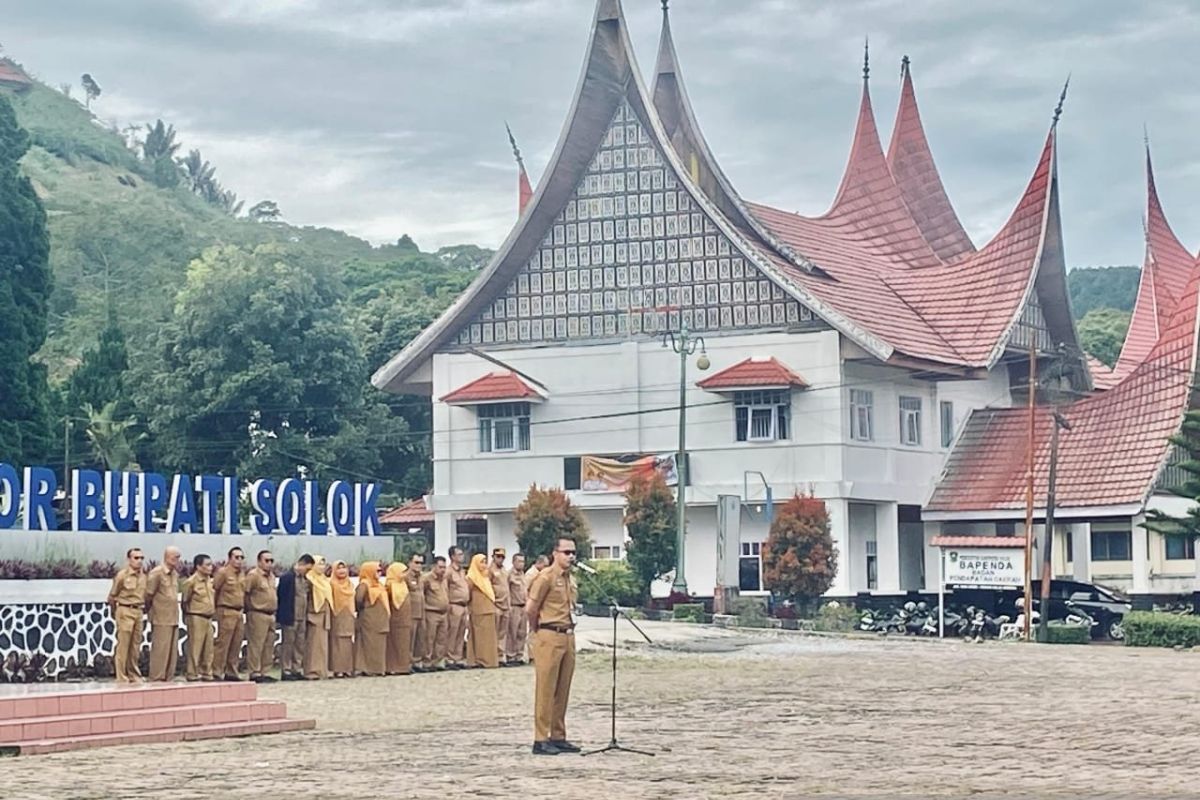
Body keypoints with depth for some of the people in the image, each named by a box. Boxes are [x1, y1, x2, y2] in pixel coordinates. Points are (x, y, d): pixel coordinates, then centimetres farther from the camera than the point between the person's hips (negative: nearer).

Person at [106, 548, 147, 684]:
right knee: (123, 646, -5)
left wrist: (143, 608, 13)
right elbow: (112, 596, 0)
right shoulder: (122, 575, -7)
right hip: (125, 611, -6)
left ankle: (134, 676, 15)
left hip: (138, 612, 6)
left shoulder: (143, 576, 10)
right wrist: (114, 613, 9)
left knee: (135, 647, 8)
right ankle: (121, 678, -2)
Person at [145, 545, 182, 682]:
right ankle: (156, 678, 0)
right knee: (160, 650, -5)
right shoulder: (156, 573, -10)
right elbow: (148, 595, -7)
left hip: (173, 618, 8)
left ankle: (168, 677, 14)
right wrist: (149, 611, 3)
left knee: (173, 650, 8)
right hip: (161, 619, -8)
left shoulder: (175, 574, 14)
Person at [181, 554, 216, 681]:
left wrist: (213, 611, 14)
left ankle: (207, 674, 17)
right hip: (196, 618, -7)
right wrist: (186, 615, 1)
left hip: (208, 618, 7)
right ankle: (193, 675, 0)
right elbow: (185, 601, -6)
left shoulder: (210, 581, 11)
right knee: (195, 648, -5)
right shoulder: (191, 582, -11)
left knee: (208, 649, 10)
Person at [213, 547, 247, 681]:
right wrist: (216, 607, -3)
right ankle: (217, 672, -5)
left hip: (239, 612, 8)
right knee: (223, 643, -8)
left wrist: (244, 607, 14)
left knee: (236, 645, 9)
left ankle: (231, 671, 16)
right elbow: (214, 590, -8)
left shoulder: (242, 575, 16)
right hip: (227, 611, -8)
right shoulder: (223, 572, -7)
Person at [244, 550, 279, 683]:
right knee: (256, 645, -7)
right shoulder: (253, 575, -10)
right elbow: (245, 594, -12)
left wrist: (274, 610, 16)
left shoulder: (271, 576, 16)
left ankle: (264, 672, 15)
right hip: (257, 615, -9)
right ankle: (255, 673, -6)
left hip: (271, 615, 9)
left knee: (269, 646, 10)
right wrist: (251, 608, -5)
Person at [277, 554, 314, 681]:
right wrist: (284, 616, -13)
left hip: (302, 618, 8)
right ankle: (286, 671, 3)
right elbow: (281, 597, -12)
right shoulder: (287, 577, -11)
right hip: (290, 618, -8)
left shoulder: (304, 579, 14)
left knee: (300, 645, 9)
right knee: (288, 644, -1)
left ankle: (297, 670, 15)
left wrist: (306, 616, 11)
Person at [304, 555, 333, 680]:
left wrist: (329, 615, 15)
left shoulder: (325, 580, 18)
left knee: (323, 644, 8)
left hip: (324, 615, 8)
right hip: (314, 615, -8)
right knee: (313, 644, -9)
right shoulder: (309, 580, -7)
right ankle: (311, 671, -9)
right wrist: (307, 616, -19)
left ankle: (322, 670, 11)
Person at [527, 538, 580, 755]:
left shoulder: (569, 579, 15)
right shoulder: (546, 577, -11)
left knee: (562, 690, 10)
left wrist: (568, 628, 13)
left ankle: (558, 737, 16)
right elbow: (530, 608, -12)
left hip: (568, 637, 8)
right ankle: (541, 739, -3)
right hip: (550, 637, -8)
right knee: (546, 690, -5)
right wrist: (538, 631, 1)